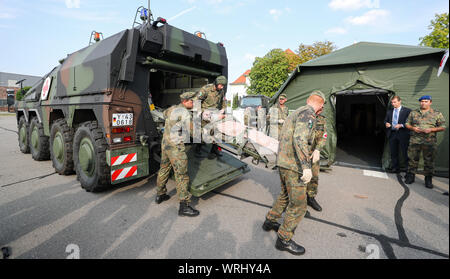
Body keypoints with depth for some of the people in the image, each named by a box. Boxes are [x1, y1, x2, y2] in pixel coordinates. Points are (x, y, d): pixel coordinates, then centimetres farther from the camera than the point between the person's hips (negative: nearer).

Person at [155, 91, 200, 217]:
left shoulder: (172, 109, 11)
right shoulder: (185, 113, -15)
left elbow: (165, 114, 36)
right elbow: (192, 131, -11)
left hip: (165, 144, 9)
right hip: (176, 147, -9)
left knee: (164, 170, 21)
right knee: (181, 176, -6)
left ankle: (160, 195, 37)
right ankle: (184, 206, -3)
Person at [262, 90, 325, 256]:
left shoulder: (295, 113, 17)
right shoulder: (308, 114, -13)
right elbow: (300, 139, -27)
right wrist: (306, 166, -31)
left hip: (283, 162, 10)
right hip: (293, 166, -10)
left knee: (286, 195, 25)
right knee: (298, 205, 2)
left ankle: (270, 222, 38)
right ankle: (284, 240, 14)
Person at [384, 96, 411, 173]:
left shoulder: (407, 111, -2)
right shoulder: (389, 111, 13)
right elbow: (385, 120, 18)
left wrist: (401, 125, -20)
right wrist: (386, 123, -4)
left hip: (402, 134, -5)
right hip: (392, 134, 5)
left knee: (405, 153, -2)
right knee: (393, 152, 12)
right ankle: (395, 168, 23)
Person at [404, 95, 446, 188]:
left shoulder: (437, 114, 6)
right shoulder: (413, 113, 11)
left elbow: (443, 127, 4)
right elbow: (407, 124, 14)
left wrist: (431, 129, -14)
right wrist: (413, 128, -7)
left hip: (430, 142, -1)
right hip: (414, 140, 1)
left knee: (429, 161, 4)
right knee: (412, 159, 3)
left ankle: (428, 179, 14)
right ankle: (410, 176, 14)